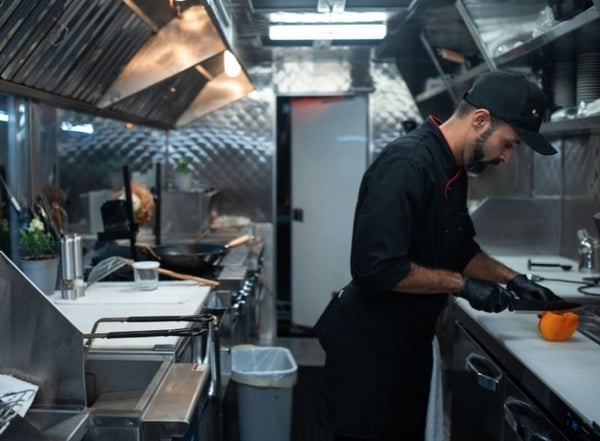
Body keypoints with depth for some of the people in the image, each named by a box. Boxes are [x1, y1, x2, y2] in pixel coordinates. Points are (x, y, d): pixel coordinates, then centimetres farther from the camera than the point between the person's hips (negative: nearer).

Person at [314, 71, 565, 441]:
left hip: (411, 338, 9)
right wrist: (460, 284, -21)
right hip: (370, 344, -9)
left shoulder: (454, 169, 7)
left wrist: (512, 279, 8)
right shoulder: (407, 164, -24)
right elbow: (378, 267, -30)